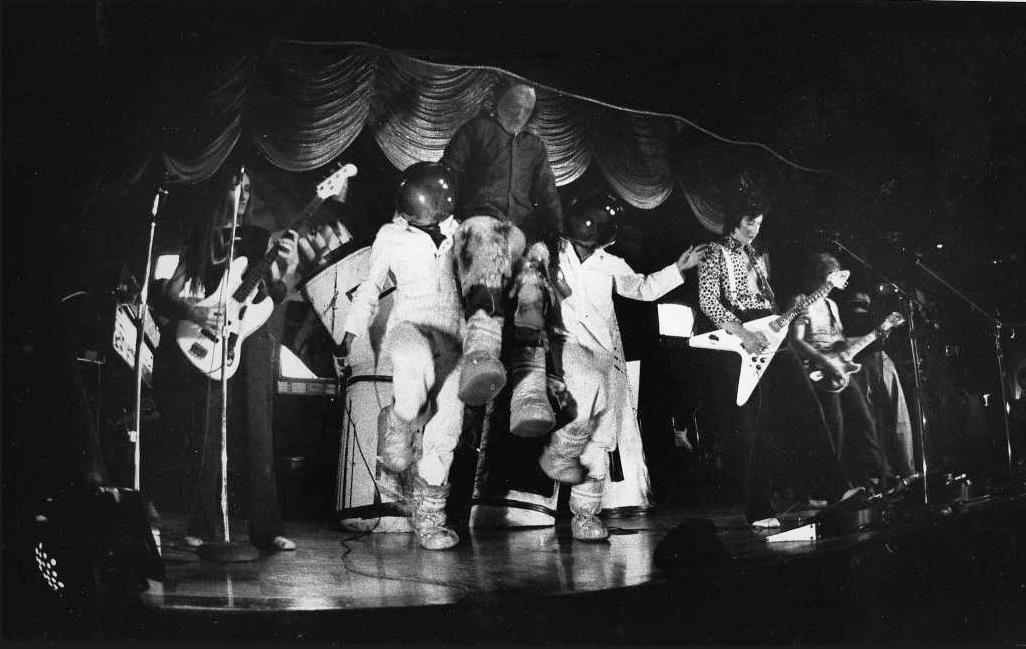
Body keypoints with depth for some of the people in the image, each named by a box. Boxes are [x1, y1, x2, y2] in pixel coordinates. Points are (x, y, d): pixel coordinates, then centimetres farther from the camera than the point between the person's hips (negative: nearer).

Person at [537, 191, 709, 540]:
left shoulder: (609, 265, 19)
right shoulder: (552, 253, 8)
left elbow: (642, 287, 33)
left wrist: (678, 268, 27)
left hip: (602, 353, 4)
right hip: (565, 344, -4)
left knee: (599, 437, -5)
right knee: (593, 386, -36)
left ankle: (585, 513, 1)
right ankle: (559, 453, -15)